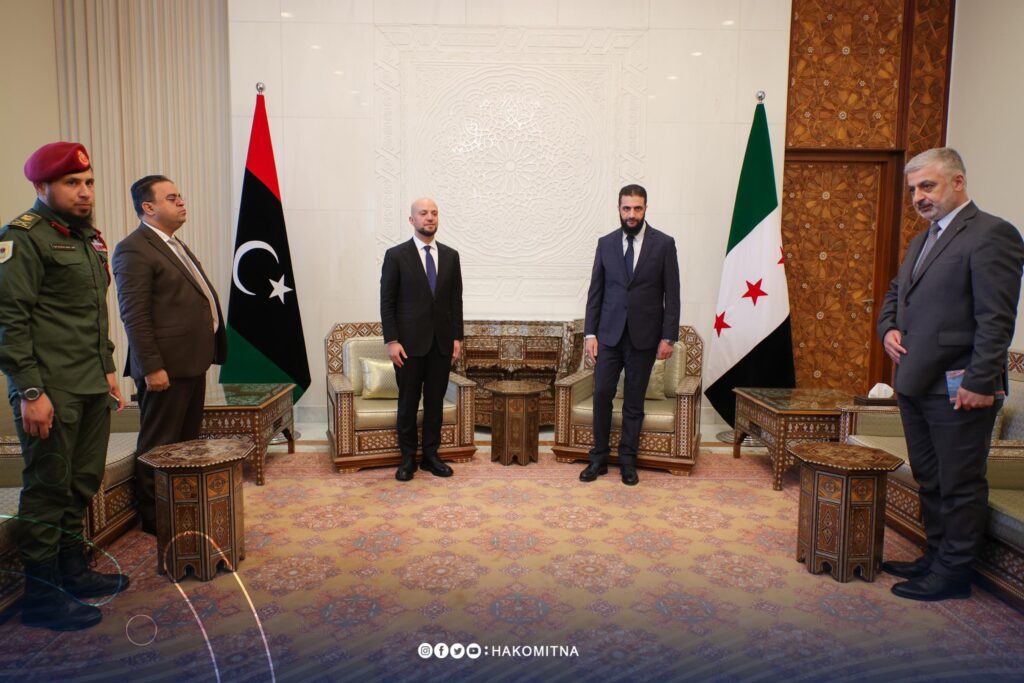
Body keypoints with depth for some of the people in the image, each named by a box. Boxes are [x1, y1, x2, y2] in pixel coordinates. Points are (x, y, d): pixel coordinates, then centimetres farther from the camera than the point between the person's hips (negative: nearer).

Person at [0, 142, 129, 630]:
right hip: (50, 391, -8)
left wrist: (108, 369, 19)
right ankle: (41, 594, 14)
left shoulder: (88, 236, 16)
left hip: (93, 388, 8)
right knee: (48, 489, 1)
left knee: (82, 485, 16)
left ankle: (73, 571, 31)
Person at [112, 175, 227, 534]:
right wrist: (152, 368, -21)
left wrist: (208, 352, 16)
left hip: (192, 363, 10)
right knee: (159, 446, 3)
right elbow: (134, 316, -18)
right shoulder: (134, 250, -13)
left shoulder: (175, 245, 17)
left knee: (188, 440, 18)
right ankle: (154, 517, 16)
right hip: (166, 367, -9)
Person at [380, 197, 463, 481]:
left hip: (442, 342, 3)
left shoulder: (450, 255, 8)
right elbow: (387, 302, -4)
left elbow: (456, 300, 9)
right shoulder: (396, 255, -2)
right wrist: (392, 341, -11)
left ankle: (431, 455, 20)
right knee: (408, 402, 5)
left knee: (435, 401, 9)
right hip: (410, 342, -3)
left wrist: (457, 337, 4)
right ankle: (408, 458, 18)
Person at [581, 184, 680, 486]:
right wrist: (590, 333, 0)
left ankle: (627, 461, 19)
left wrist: (668, 337, -6)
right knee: (602, 394, -1)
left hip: (644, 336, -1)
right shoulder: (606, 243, 5)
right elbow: (595, 292, 6)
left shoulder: (664, 244, -1)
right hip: (609, 333, 2)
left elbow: (671, 294, -2)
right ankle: (599, 458, 14)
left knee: (634, 401, 6)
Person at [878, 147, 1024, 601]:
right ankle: (936, 556, 32)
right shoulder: (921, 241, 16)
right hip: (914, 383, 9)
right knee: (930, 479, 18)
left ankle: (953, 573, 17)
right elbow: (895, 292, 27)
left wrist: (980, 383, -19)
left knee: (960, 485, 4)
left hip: (957, 388, -8)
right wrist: (888, 328, 6)